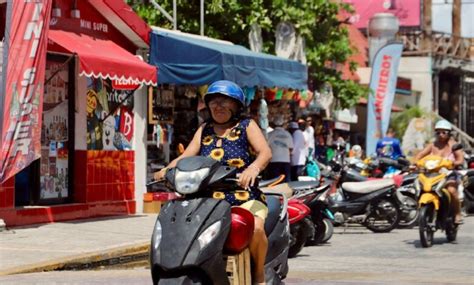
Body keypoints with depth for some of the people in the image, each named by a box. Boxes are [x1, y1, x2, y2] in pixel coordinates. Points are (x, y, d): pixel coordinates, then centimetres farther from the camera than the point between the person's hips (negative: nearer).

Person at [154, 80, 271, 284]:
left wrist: (254, 167, -31)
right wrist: (167, 170, -13)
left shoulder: (247, 126, 8)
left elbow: (265, 152, -8)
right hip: (208, 200, 4)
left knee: (255, 228, -34)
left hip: (244, 198, -4)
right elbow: (186, 156, 9)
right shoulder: (204, 130, 20)